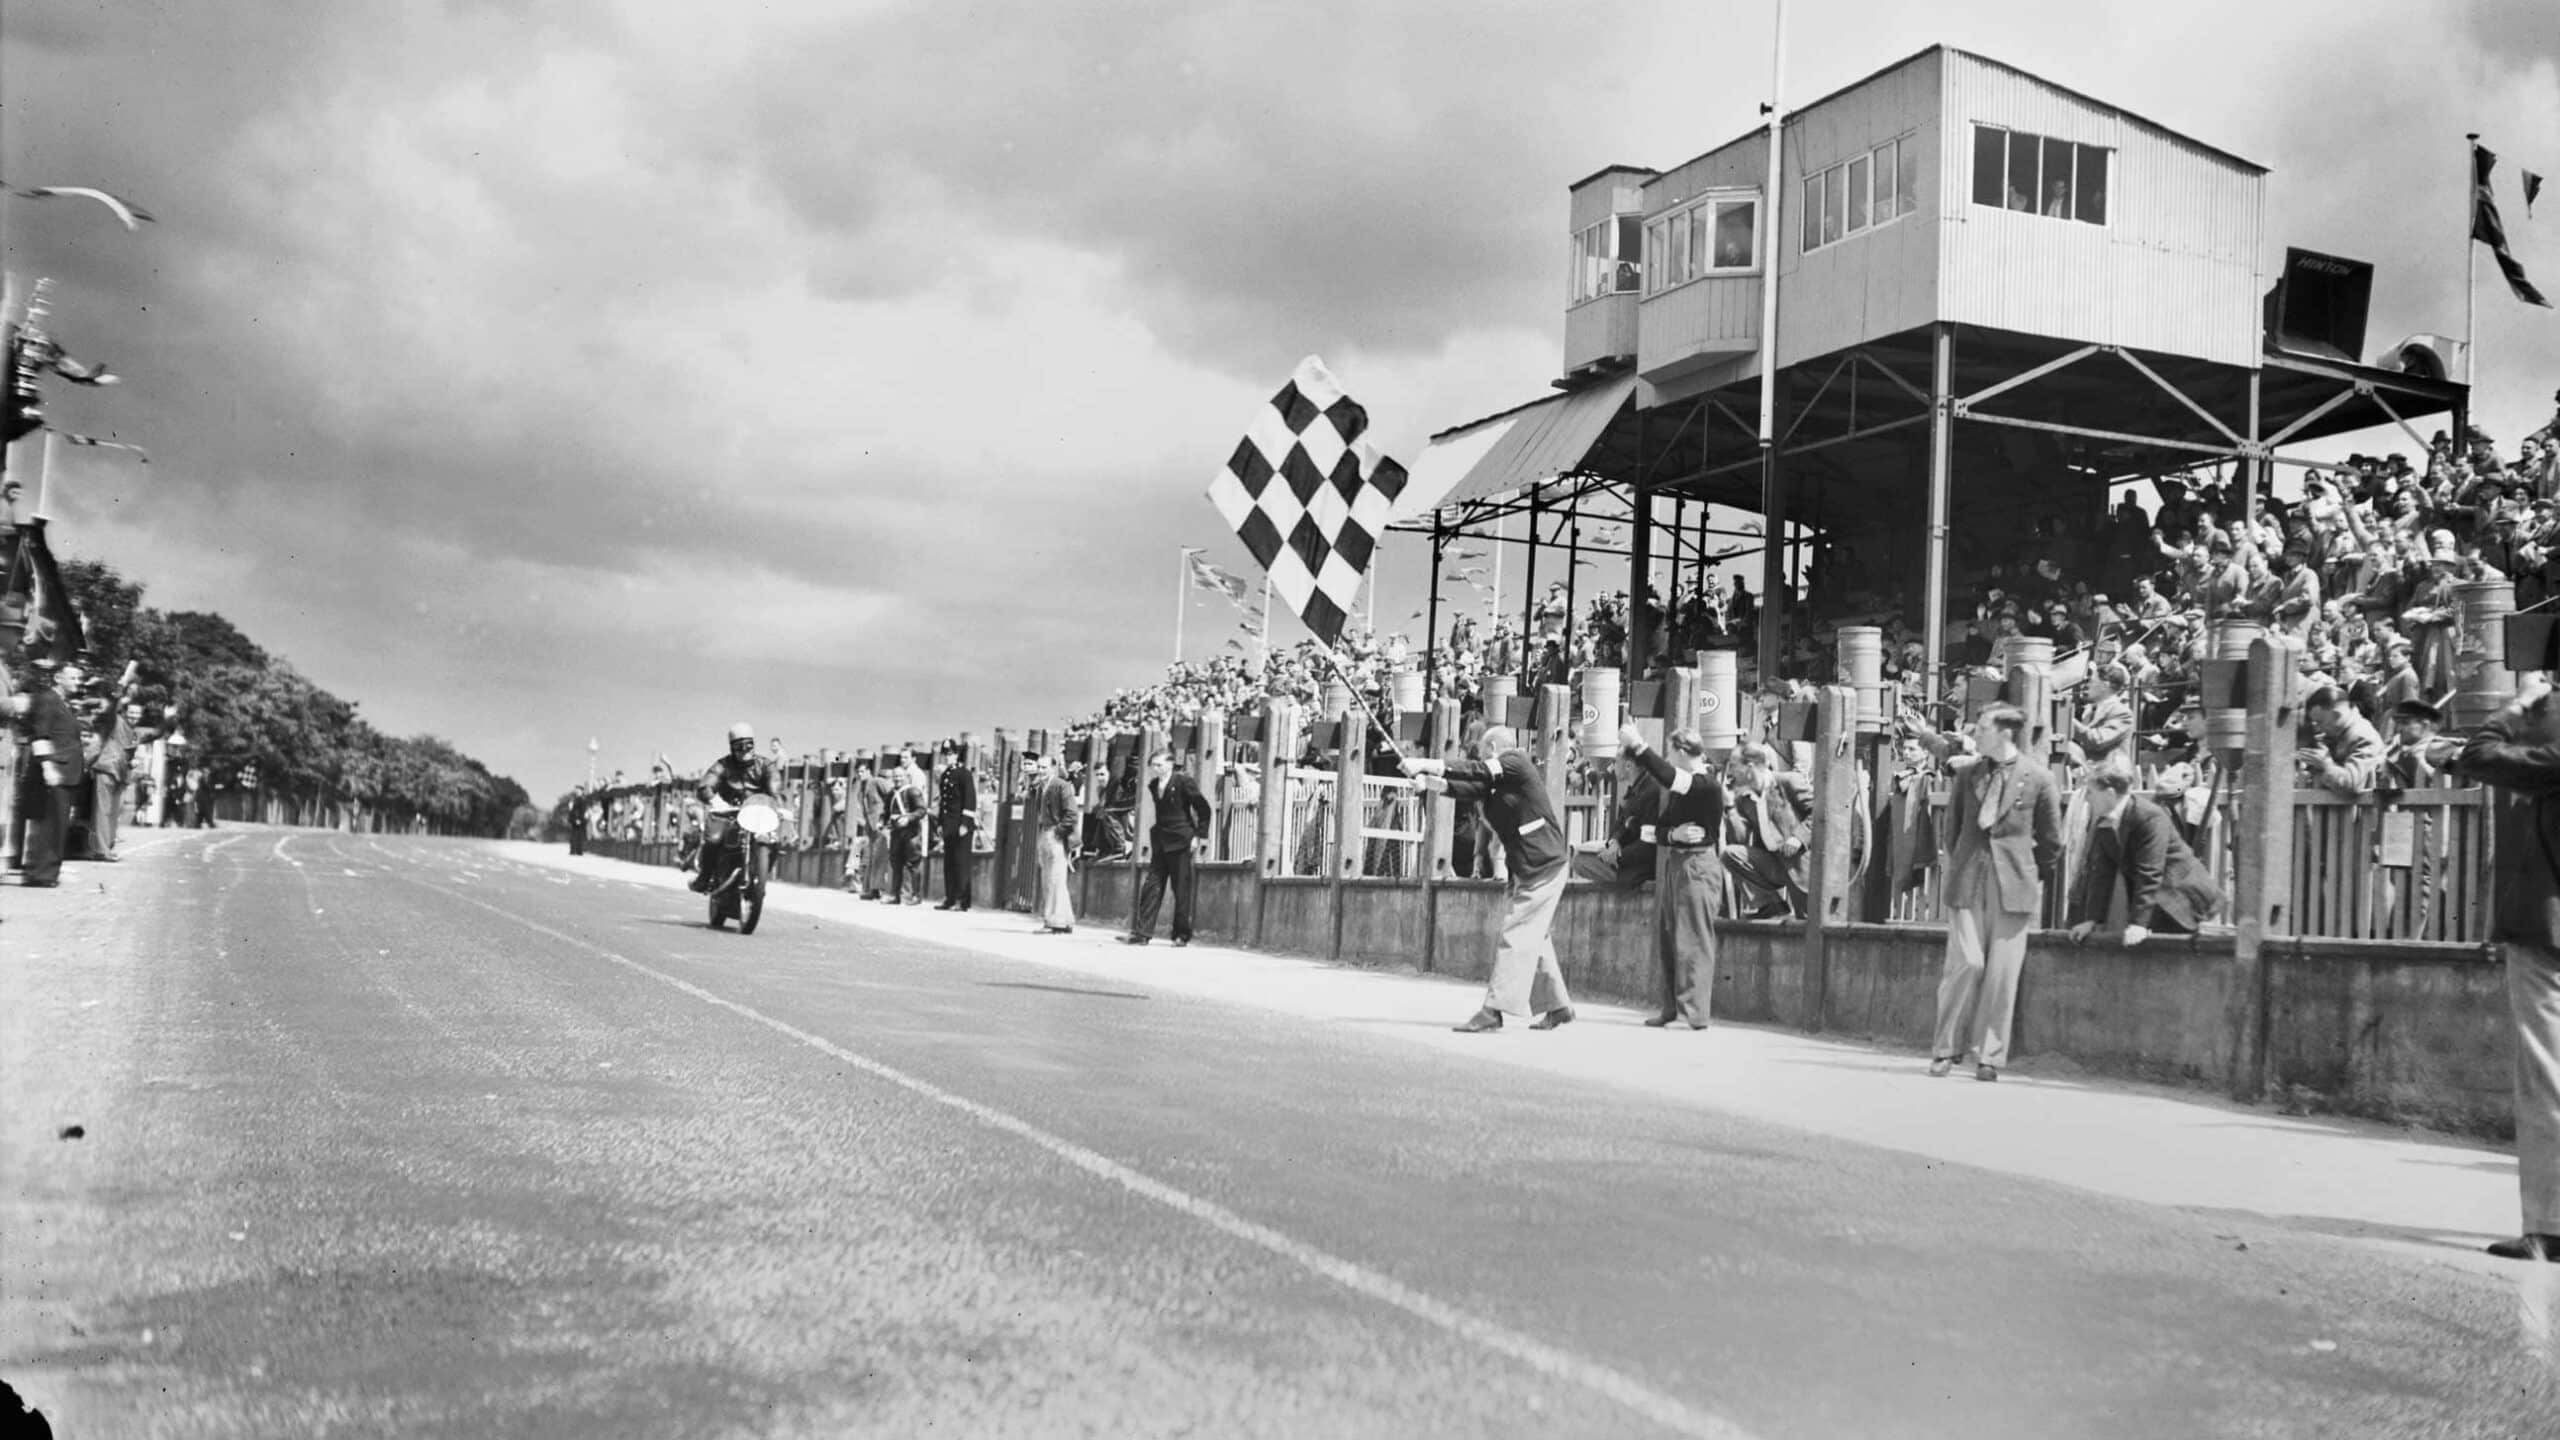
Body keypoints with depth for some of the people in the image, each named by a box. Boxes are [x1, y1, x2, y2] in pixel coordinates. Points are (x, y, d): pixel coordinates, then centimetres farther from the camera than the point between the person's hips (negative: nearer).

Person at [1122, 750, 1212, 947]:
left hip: (1181, 843, -6)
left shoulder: (1182, 781, -8)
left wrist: (1200, 835, -9)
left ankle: (1182, 935, 8)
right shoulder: (1153, 785, 10)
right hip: (1160, 844, 6)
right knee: (1151, 888, 0)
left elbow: (1203, 808, -5)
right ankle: (1142, 932, -1)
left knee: (1182, 891, 0)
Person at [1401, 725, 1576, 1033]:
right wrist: (1433, 782, -14)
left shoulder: (1515, 764, -12)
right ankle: (1557, 1007, 24)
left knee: (1516, 937, -10)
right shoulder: (1494, 783, 13)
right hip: (1525, 869, 10)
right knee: (1535, 939, 14)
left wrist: (1426, 765, -21)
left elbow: (1475, 771, -20)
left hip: (1544, 867, -10)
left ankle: (1493, 1010, -12)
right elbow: (1471, 787, 1)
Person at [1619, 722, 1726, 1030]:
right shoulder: (1671, 788, 13)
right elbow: (1658, 829, 9)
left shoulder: (1708, 784, -11)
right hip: (1669, 862, 8)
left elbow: (1668, 778, -26)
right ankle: (1671, 1008, 18)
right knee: (1665, 941, 10)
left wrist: (1638, 747, -22)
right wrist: (1673, 834, -13)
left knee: (1692, 942, -9)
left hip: (1697, 863, -8)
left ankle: (1694, 1013, -8)